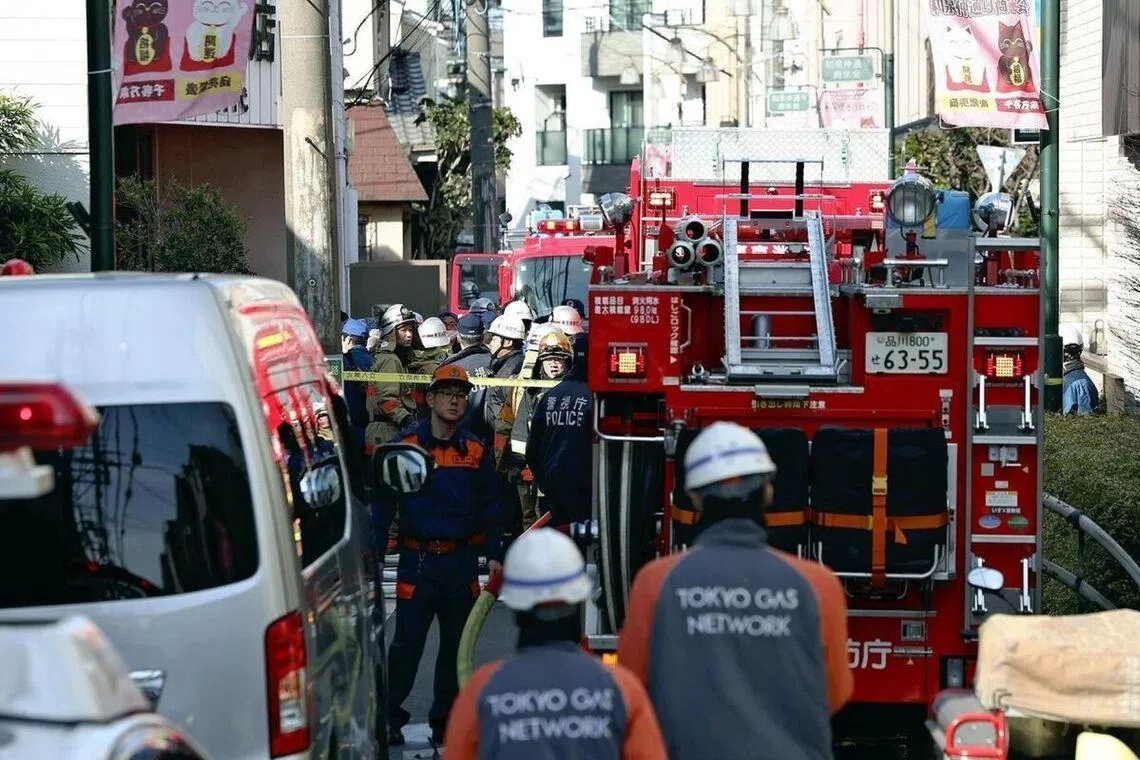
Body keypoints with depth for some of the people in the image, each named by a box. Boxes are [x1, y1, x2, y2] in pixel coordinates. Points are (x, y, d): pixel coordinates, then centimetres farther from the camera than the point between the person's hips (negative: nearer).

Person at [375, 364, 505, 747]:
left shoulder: (477, 451, 7)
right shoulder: (405, 446, -2)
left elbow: (489, 506, 11)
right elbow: (383, 502, -1)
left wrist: (494, 555, 5)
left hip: (462, 561, 3)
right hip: (417, 559, -3)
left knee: (455, 644, 9)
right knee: (407, 641, -4)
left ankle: (445, 721, 19)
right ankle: (390, 718, 5)